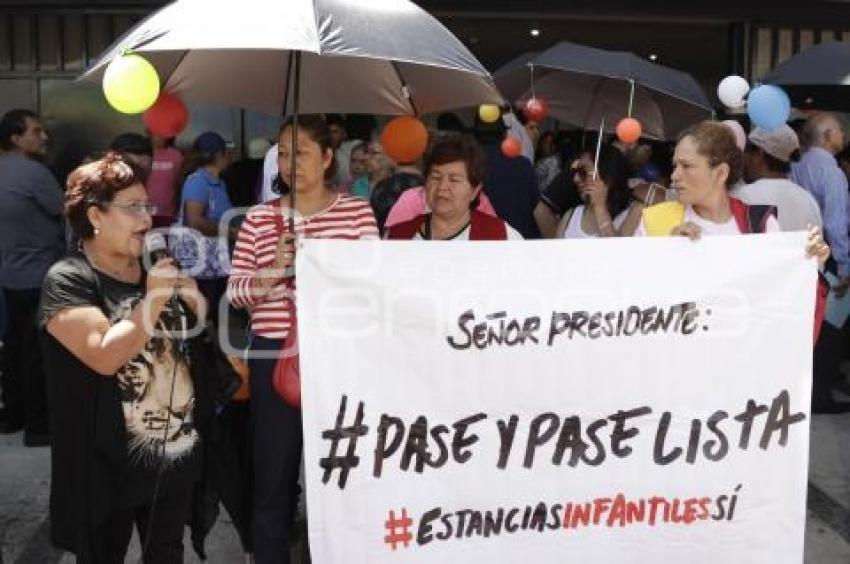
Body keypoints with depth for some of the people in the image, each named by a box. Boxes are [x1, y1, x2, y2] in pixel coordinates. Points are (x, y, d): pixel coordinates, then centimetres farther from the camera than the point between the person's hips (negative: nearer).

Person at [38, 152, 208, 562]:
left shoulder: (155, 269, 6)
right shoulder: (68, 280, -14)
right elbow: (105, 357, -27)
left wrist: (185, 281, -4)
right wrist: (153, 299, -22)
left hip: (178, 453, 6)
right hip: (110, 466, -6)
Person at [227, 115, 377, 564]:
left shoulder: (357, 211, 2)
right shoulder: (259, 219, 6)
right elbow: (235, 292, 3)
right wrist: (272, 272, -15)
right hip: (275, 354, 1)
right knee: (274, 469, 10)